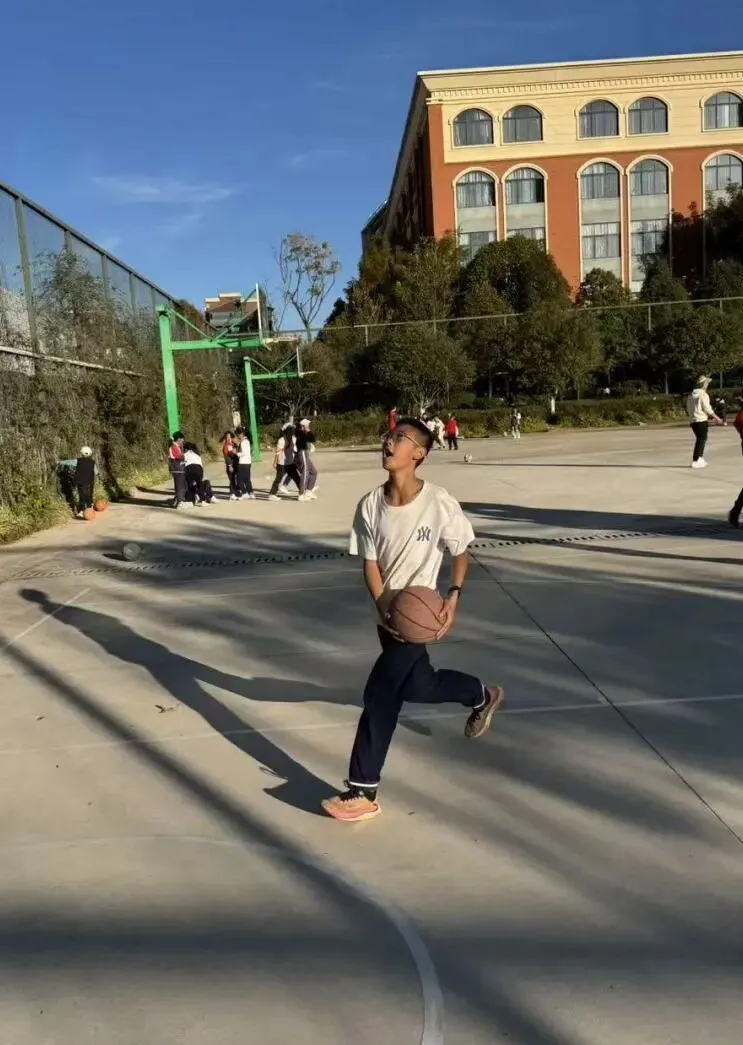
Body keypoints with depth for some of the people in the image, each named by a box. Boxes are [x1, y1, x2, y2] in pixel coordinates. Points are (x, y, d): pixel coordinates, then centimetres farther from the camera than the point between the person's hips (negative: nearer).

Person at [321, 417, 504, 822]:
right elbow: (370, 563, -3)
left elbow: (460, 555, -3)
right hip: (390, 613, 5)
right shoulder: (370, 505, -8)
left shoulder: (440, 504, -18)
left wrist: (454, 596, -17)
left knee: (380, 693, -12)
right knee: (417, 688, 16)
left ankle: (362, 793, 4)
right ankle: (482, 695, 47)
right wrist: (383, 607, -18)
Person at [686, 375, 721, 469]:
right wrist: (716, 417, 0)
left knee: (700, 439, 17)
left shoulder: (691, 395, 11)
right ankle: (695, 461, -5)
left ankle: (700, 459, 16)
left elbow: (688, 409, 14)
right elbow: (707, 408, -12)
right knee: (701, 440, -2)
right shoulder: (703, 395, -11)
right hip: (701, 420, -7)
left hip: (692, 420, 7)